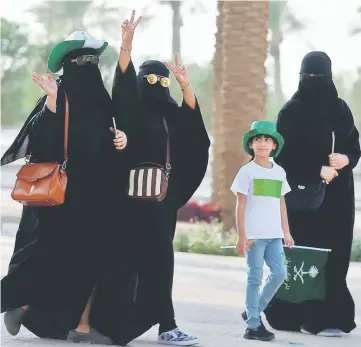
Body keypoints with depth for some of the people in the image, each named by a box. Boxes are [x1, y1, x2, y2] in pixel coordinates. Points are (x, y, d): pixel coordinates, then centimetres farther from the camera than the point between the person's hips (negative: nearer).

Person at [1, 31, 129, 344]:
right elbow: (42, 141, -18)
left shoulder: (102, 100, 12)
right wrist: (51, 102, -28)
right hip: (63, 195, -6)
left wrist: (121, 140, -1)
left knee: (95, 259, 3)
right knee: (51, 256, -7)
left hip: (97, 195, 6)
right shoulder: (58, 97, -6)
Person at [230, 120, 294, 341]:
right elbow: (241, 205, -4)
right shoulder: (247, 171, -2)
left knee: (280, 273, -2)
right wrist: (242, 236, -9)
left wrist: (286, 232, 13)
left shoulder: (279, 172, 13)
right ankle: (253, 325, 3)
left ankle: (254, 312, 15)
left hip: (274, 234, 5)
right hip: (254, 234, -5)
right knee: (255, 278, -3)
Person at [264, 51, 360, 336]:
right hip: (304, 192, -4)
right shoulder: (291, 111, -4)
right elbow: (284, 155, -8)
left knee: (335, 254, 1)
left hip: (337, 194, 4)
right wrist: (317, 170, -17)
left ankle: (331, 315, 6)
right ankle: (314, 317, -2)